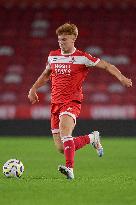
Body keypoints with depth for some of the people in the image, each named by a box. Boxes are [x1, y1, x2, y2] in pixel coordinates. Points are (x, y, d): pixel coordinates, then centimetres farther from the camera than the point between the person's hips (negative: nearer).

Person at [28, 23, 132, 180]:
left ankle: (69, 168, -41)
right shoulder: (53, 56, 11)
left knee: (64, 130, -34)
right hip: (56, 103, 6)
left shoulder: (82, 57, -3)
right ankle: (92, 138, 28)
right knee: (61, 148, 3)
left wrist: (121, 77, -17)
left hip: (72, 102, -5)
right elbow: (46, 74, 31)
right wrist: (33, 89, 25)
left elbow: (107, 66, -3)